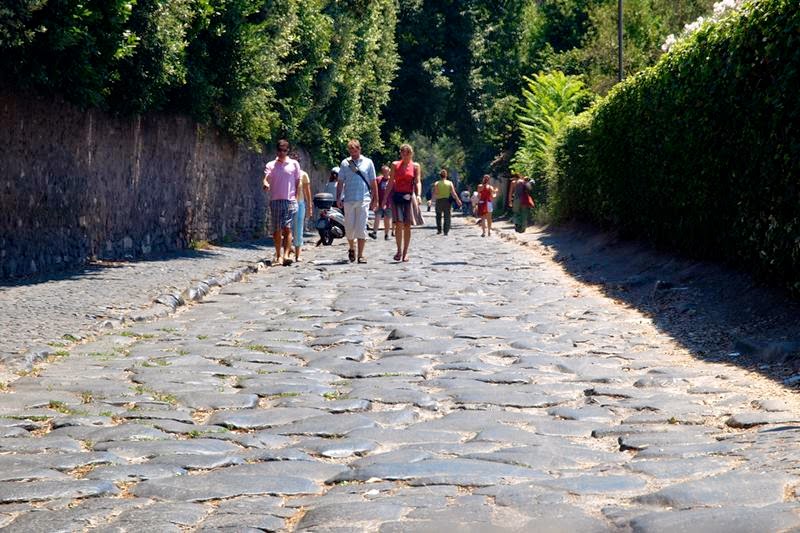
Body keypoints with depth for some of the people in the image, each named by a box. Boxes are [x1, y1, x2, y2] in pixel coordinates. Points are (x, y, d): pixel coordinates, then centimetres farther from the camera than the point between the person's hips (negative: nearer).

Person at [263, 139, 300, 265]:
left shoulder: (294, 164, 8)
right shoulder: (271, 165, 9)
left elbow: (297, 182, 10)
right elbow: (266, 177, -6)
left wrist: (295, 198, 0)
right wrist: (266, 184, -30)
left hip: (289, 201, -2)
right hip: (275, 200, 2)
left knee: (287, 228, -13)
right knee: (277, 230, 3)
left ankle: (286, 255, -22)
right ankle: (278, 256, 12)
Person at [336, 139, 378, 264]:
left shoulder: (367, 162, 6)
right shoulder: (345, 163, 7)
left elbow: (373, 183, 9)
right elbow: (340, 182, 10)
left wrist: (375, 199, 5)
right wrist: (338, 198, 2)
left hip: (363, 200, -1)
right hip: (348, 200, 1)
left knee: (361, 227, -5)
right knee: (349, 227, 4)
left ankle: (360, 255, -2)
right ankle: (351, 248, 28)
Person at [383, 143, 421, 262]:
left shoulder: (415, 166, 7)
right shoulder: (395, 165, 8)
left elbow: (417, 182, 0)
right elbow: (391, 182, 10)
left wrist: (418, 195, -16)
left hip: (409, 196, 0)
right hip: (397, 196, 0)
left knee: (407, 226, 1)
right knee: (399, 224, -12)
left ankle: (405, 253, 9)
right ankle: (399, 250, -3)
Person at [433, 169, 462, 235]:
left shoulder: (436, 183, -3)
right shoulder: (450, 183, 0)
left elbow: (434, 195, -11)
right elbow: (453, 193, -6)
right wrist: (458, 200, -1)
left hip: (439, 201, -1)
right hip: (447, 201, 1)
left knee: (438, 216, 15)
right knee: (447, 216, 5)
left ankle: (439, 230, 13)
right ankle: (446, 231, -1)